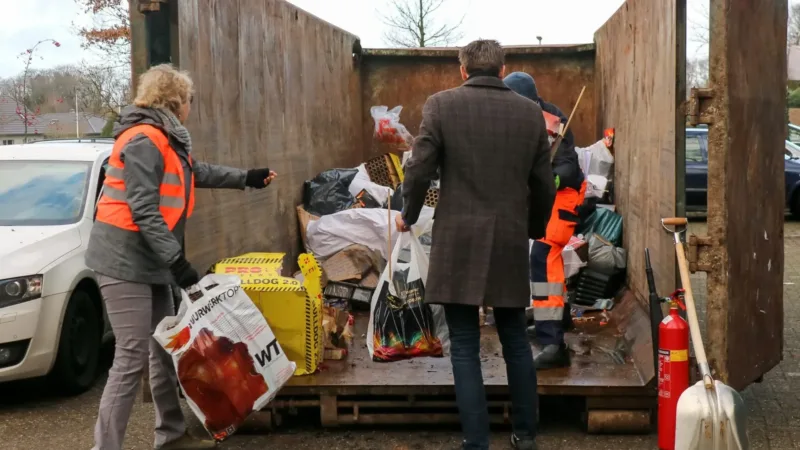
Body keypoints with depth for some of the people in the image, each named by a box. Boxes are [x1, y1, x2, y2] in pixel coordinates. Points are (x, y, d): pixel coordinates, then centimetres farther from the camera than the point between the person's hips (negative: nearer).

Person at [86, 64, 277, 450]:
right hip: (125, 261, -10)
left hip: (149, 261, 10)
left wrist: (247, 178, 35)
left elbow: (198, 172, 31)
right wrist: (176, 261, -24)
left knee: (164, 350, 14)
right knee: (132, 358, -10)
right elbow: (143, 210, -23)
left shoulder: (164, 139, 14)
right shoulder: (144, 141, -17)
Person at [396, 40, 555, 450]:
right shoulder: (531, 112, 6)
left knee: (465, 347, 2)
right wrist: (534, 229, 26)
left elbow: (419, 169, -8)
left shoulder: (441, 105, -4)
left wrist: (408, 215, 10)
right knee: (516, 340, 16)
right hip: (511, 244, 3)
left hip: (459, 243, -3)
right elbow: (544, 185, 9)